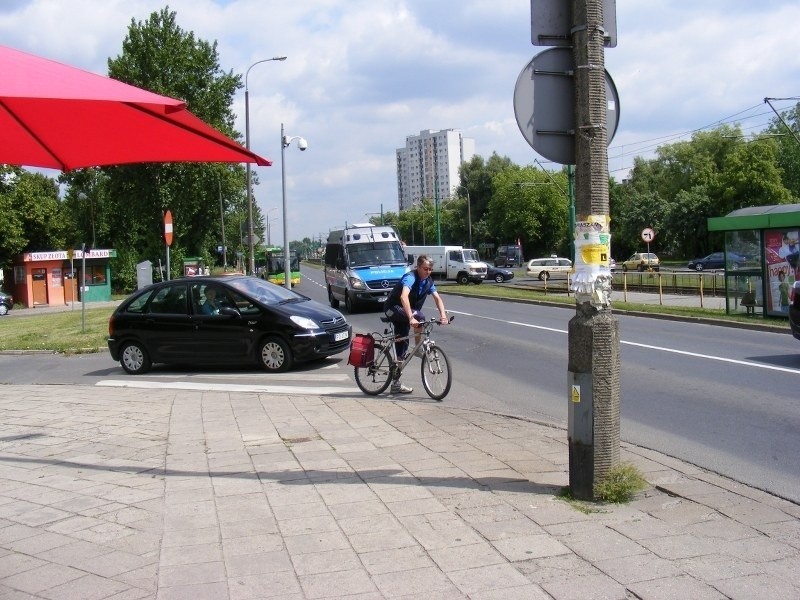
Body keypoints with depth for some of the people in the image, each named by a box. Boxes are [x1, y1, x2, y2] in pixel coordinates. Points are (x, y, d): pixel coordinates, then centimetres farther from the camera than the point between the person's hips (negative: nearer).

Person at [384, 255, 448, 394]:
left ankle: (396, 384, 12)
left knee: (402, 346, 6)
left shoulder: (428, 281, 0)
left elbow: (437, 298, -3)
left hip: (404, 313, 8)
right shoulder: (410, 277, -25)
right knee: (419, 316, -34)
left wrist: (443, 315, -22)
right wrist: (411, 318, -52)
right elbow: (404, 296, -41)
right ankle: (419, 349, -16)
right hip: (393, 309, -8)